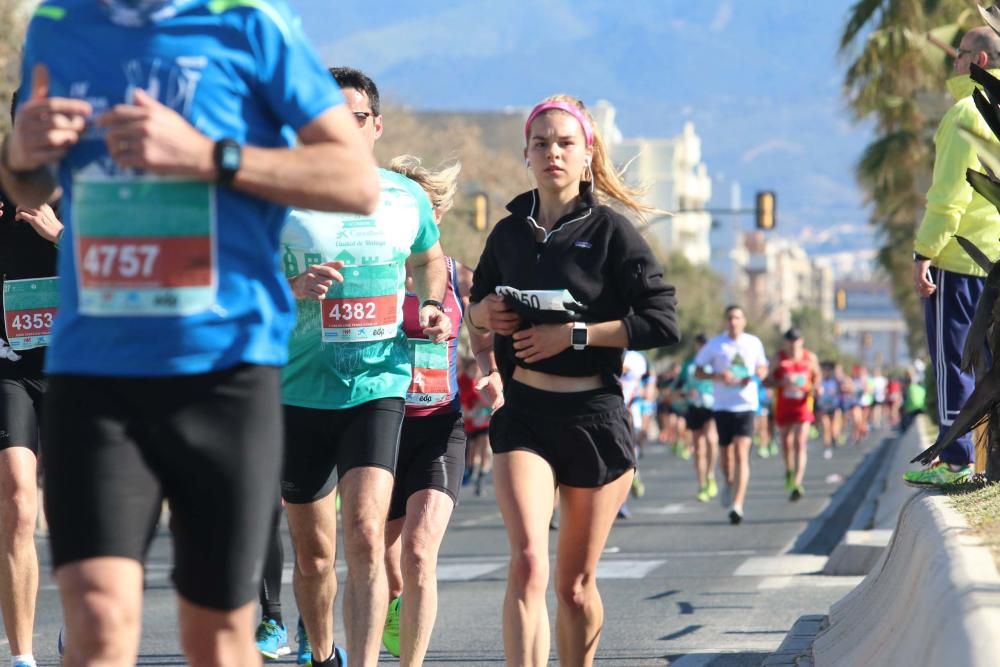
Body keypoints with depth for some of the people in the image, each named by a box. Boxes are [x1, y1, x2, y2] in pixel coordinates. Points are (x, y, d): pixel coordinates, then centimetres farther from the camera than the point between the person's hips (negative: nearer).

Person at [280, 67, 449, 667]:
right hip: (299, 391, 0)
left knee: (365, 537, -18)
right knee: (313, 554, 11)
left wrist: (431, 309, 7)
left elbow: (430, 260, 26)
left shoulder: (407, 198, 6)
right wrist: (290, 289, -20)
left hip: (379, 387, 0)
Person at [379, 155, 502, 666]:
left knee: (419, 553, -20)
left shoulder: (459, 279, 2)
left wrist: (493, 378, -6)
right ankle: (394, 606, 49)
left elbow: (485, 341, 15)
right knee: (384, 559, 13)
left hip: (439, 428, -1)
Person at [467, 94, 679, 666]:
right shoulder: (509, 233, 9)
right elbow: (477, 305, 25)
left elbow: (663, 323, -10)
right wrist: (483, 313, 1)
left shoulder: (611, 231, -3)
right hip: (524, 411, 2)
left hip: (594, 412, -2)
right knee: (528, 562, -20)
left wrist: (575, 334, -16)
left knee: (576, 583, 9)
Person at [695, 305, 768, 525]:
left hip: (746, 405, -1)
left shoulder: (754, 343, 6)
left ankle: (737, 505, -18)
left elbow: (763, 369, 17)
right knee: (726, 454, 11)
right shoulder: (715, 344, 2)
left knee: (741, 454, -13)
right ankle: (730, 485, 43)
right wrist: (717, 376, -13)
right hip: (722, 405, 1)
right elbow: (698, 371, 5)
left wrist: (755, 375, -7)